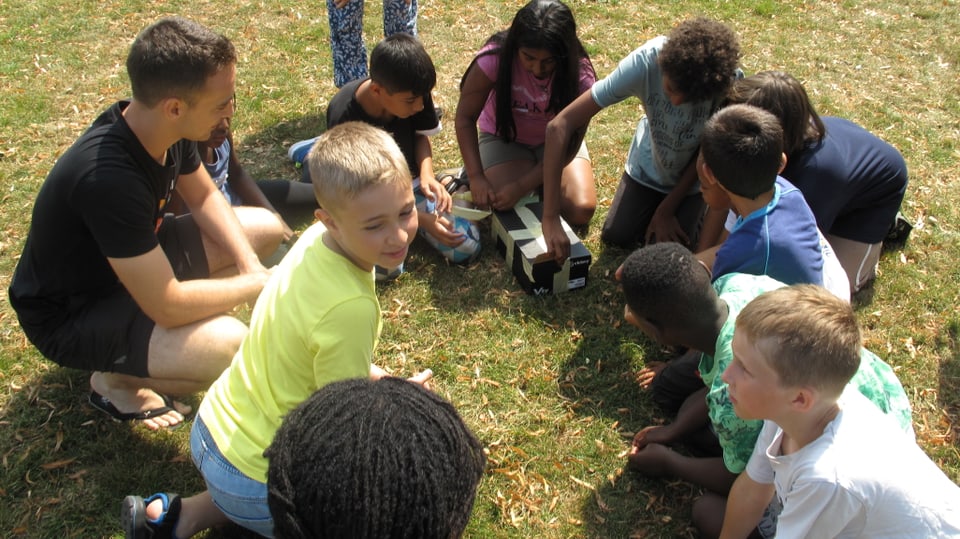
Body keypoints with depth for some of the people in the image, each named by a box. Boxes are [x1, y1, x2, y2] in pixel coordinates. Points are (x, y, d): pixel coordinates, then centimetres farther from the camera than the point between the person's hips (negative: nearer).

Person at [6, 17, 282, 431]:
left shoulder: (159, 126, -14)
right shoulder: (108, 179, -38)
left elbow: (204, 197, 5)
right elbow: (167, 306, -35)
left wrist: (252, 265, -9)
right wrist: (259, 285, -21)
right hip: (70, 316, -8)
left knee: (268, 229, 6)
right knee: (230, 347, -33)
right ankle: (115, 380, -1)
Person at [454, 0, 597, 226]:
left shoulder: (580, 76, -27)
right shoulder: (495, 59, -30)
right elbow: (465, 117, -19)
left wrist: (521, 186, -31)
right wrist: (476, 176, -29)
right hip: (504, 138, -1)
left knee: (581, 211, -21)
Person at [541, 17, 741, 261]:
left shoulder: (731, 83, -37)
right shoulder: (646, 61, -38)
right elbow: (560, 125, -40)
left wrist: (666, 210, -14)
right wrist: (550, 218, -43)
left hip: (692, 174, -1)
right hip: (649, 165, 1)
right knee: (615, 236, -1)